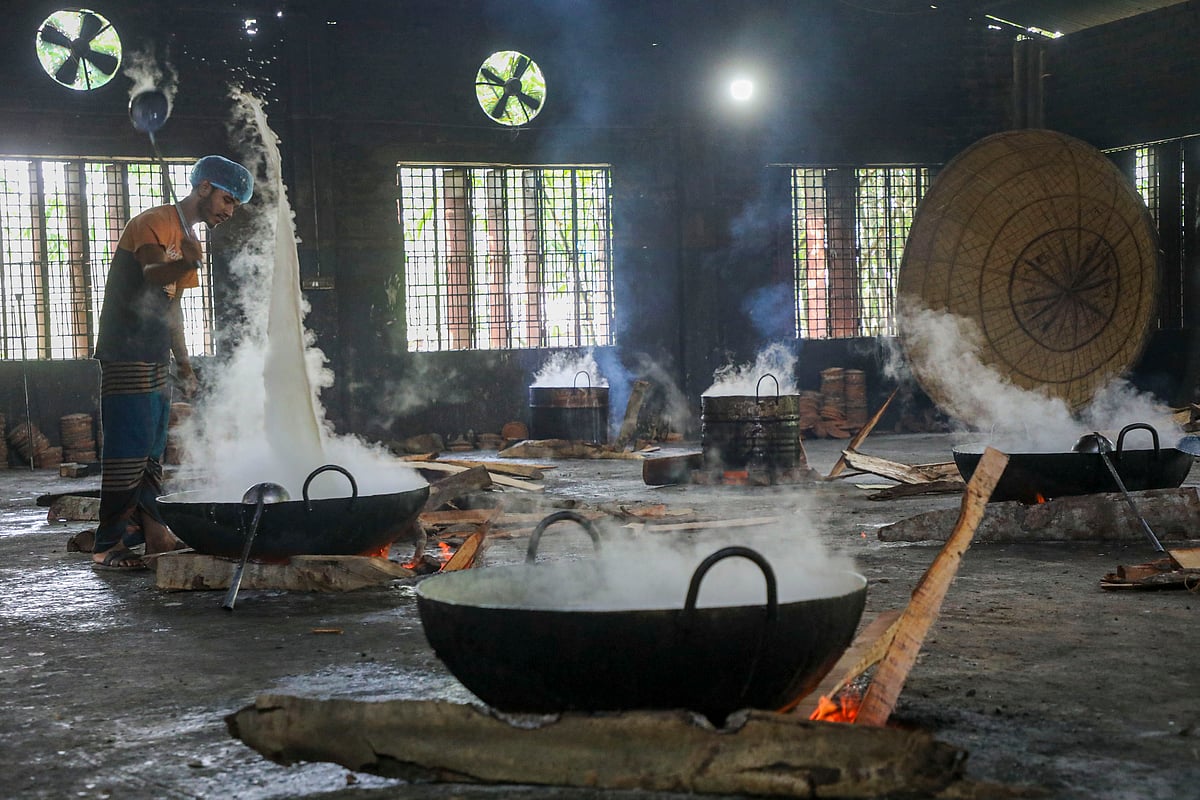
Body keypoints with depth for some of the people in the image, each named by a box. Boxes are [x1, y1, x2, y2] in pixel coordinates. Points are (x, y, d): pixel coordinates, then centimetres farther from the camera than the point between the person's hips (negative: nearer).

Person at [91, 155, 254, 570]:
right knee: (131, 446, -13)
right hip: (126, 353, -10)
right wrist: (189, 262, -54)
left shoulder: (189, 241, 18)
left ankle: (154, 534, 19)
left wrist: (183, 363, 20)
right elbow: (152, 274, -33)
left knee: (152, 449, 12)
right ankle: (108, 545, -10)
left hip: (155, 358, 10)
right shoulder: (153, 223, -12)